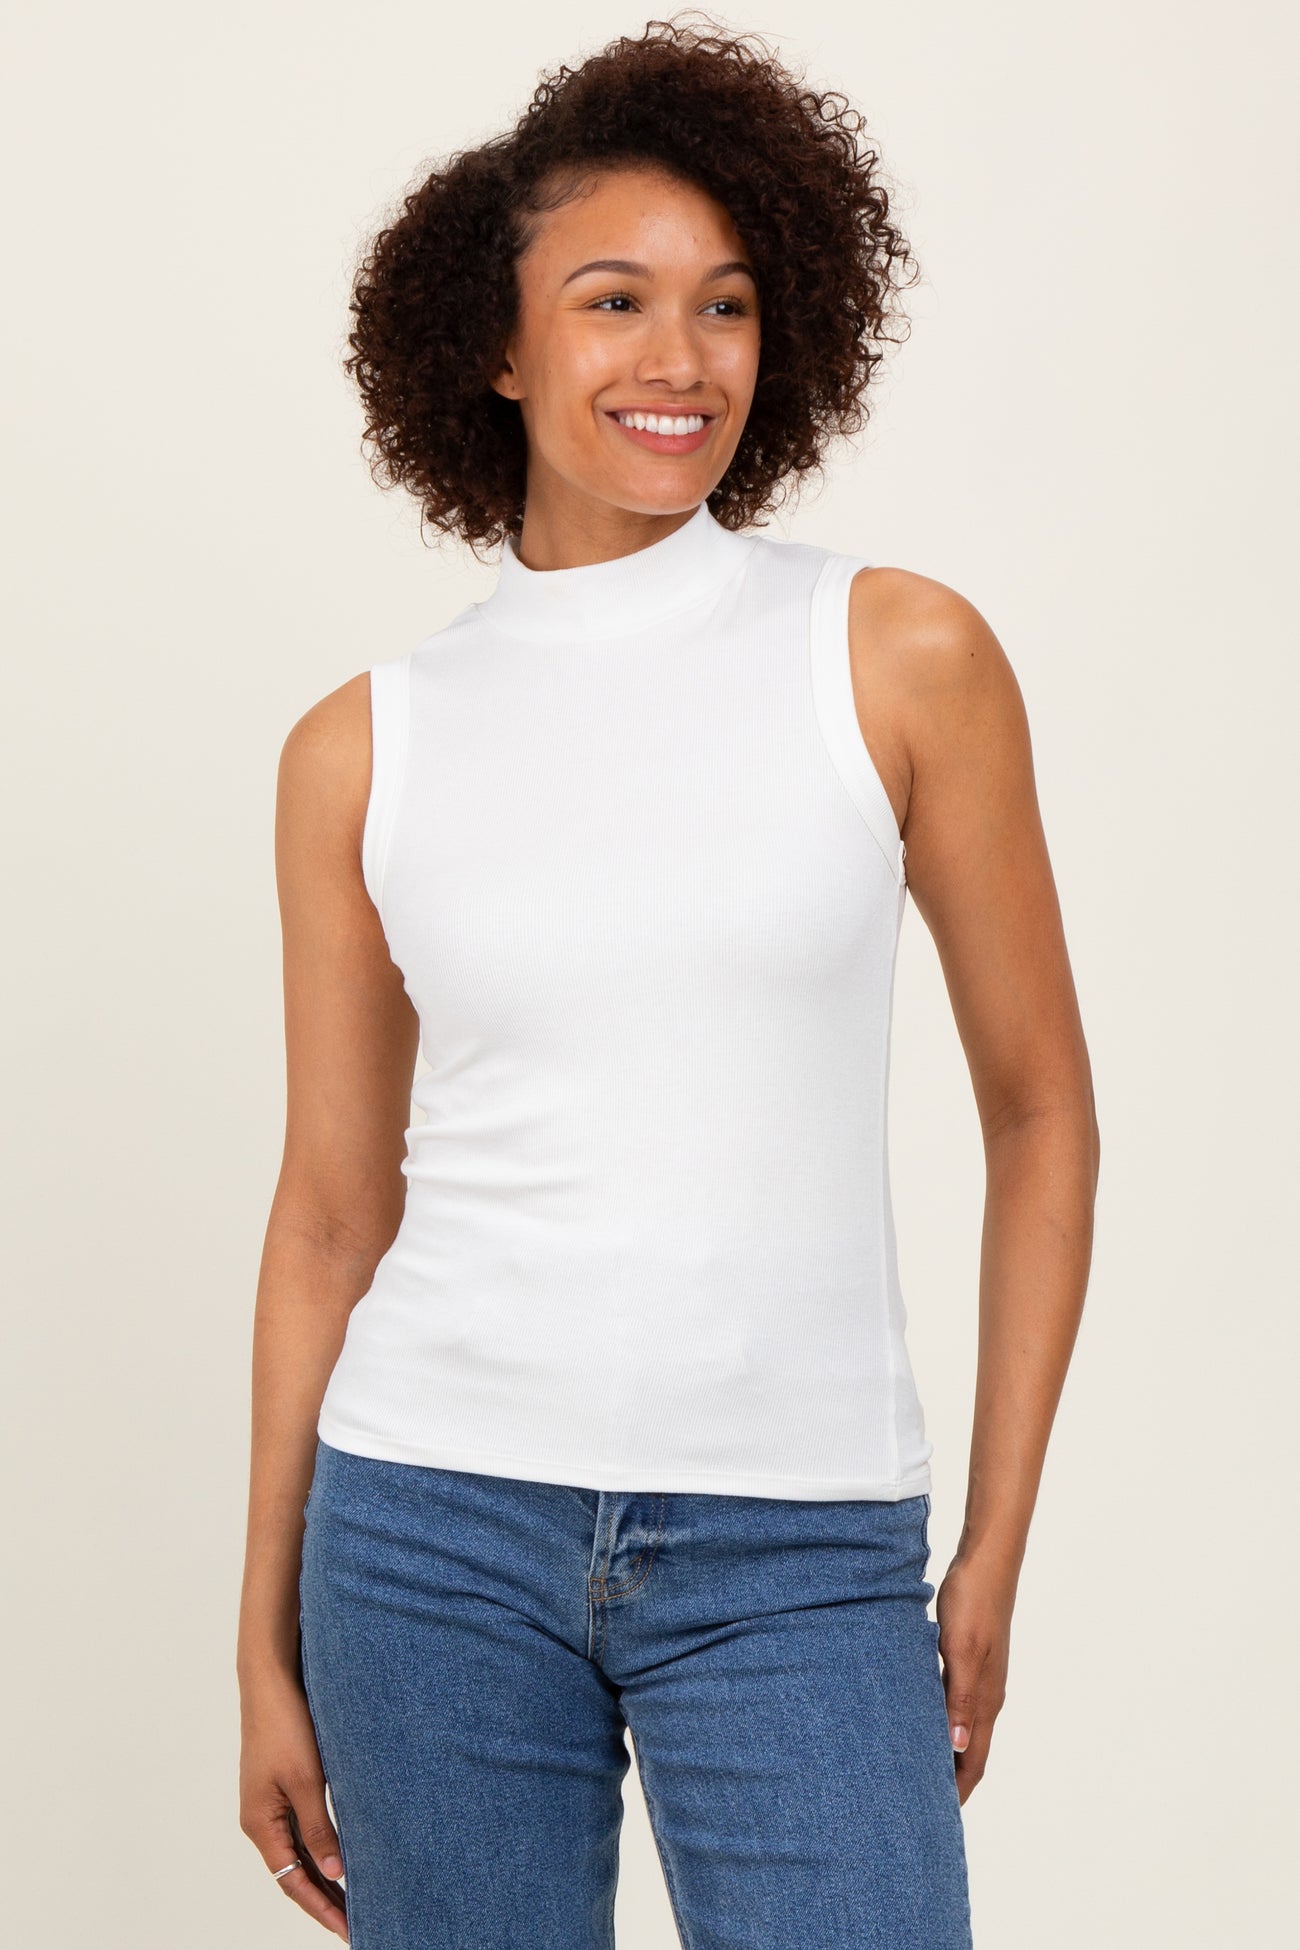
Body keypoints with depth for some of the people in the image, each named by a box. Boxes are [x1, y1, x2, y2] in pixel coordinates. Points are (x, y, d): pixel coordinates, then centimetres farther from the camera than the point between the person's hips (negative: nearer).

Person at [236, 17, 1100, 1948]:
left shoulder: (903, 661, -2)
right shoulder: (365, 750, 2)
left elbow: (1041, 1115, 3)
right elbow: (333, 1210, 7)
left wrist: (995, 1554, 1)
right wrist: (266, 1649, 9)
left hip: (799, 1554, -1)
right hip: (435, 1529, 1)